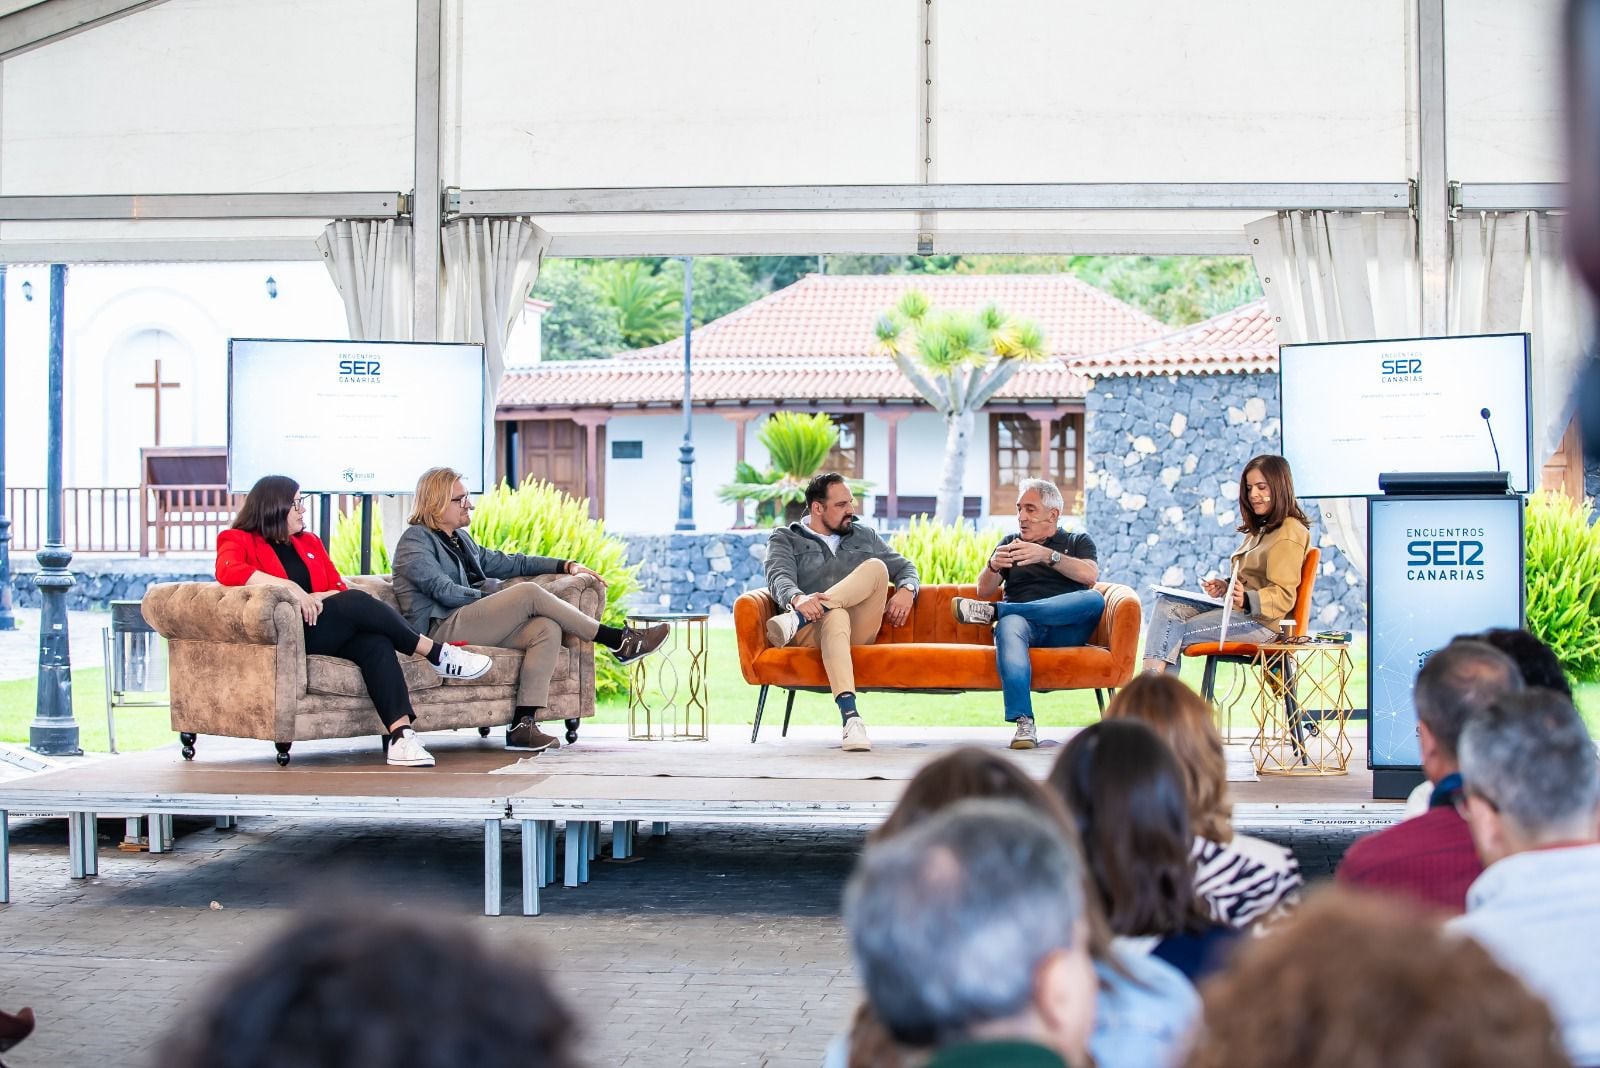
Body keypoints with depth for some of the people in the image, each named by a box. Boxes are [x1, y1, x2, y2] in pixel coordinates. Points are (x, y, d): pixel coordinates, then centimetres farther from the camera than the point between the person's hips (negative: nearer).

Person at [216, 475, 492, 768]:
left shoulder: (309, 542, 24)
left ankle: (401, 735, -45)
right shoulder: (239, 540, 8)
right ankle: (437, 653, -18)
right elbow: (228, 571, -16)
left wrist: (319, 597, -8)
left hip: (328, 633, 5)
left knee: (376, 642, -29)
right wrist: (288, 586, -24)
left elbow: (340, 590, 16)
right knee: (357, 602, -29)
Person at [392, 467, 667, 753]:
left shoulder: (460, 539, 25)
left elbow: (507, 563, 28)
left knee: (547, 628, -18)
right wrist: (491, 597, -7)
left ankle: (523, 724, -29)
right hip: (441, 630, -9)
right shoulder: (414, 541, -2)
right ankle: (618, 641, -15)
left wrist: (566, 566, 20)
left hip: (468, 621, 9)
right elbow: (443, 591, -14)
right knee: (530, 593, -22)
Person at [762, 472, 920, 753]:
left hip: (860, 630, 3)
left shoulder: (864, 536, 27)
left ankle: (795, 622, -41)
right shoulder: (785, 539, 15)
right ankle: (850, 717, -61)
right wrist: (798, 599, -30)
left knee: (876, 568, -24)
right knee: (836, 616, -41)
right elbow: (779, 578, -5)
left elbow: (905, 567, 26)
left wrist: (906, 590, -1)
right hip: (813, 631, -3)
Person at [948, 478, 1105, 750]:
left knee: (1094, 599, -33)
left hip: (1065, 629, 0)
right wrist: (993, 566, -6)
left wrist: (1047, 555, -14)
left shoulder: (1078, 542, 21)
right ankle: (1023, 722, -52)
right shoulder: (1010, 543, 28)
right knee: (1009, 624, -37)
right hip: (1024, 625, 0)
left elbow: (1090, 576, -2)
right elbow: (983, 591, 16)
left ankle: (994, 611, -26)